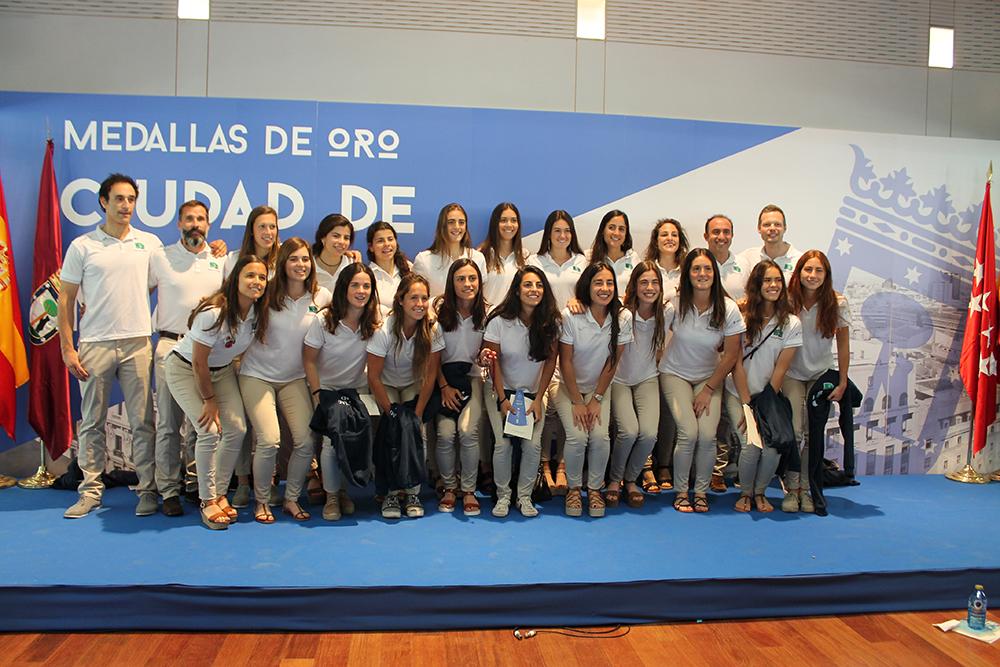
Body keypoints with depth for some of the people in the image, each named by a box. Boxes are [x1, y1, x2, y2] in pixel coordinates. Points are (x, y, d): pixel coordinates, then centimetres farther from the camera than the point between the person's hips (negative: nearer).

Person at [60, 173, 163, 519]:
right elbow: (66, 299, 4)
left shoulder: (150, 243, 8)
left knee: (142, 422, 2)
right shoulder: (82, 246, 4)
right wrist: (67, 348, -1)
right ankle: (90, 491, 18)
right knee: (92, 422, 7)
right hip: (94, 345, 0)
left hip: (138, 343, 1)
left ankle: (148, 490, 10)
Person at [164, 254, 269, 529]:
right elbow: (199, 362, -23)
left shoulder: (259, 312, -12)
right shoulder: (213, 312, -31)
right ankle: (208, 501, -1)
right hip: (184, 369, -6)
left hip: (222, 370, 6)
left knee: (237, 430, -6)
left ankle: (220, 494, 11)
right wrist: (209, 400, -15)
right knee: (210, 432, -17)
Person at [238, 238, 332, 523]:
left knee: (306, 441, -8)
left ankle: (291, 499, 15)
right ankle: (261, 501, 10)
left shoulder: (320, 296, -3)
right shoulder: (268, 294, -10)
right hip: (258, 376, -3)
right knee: (269, 441, -14)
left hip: (295, 379, 3)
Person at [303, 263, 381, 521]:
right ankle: (331, 497, 5)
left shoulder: (375, 321, -11)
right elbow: (309, 360, -9)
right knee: (332, 440, -16)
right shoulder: (323, 320, -18)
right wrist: (318, 394, -14)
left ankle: (343, 489, 15)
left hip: (358, 388, 2)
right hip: (326, 387, -2)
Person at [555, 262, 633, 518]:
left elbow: (612, 363, -5)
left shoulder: (623, 318, -10)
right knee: (577, 436, -21)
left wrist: (596, 400, -8)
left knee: (600, 436, -20)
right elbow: (565, 361, -13)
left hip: (599, 389, 2)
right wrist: (577, 402, -13)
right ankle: (574, 488, 4)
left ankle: (595, 489, 5)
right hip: (569, 388, -2)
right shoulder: (571, 316, -18)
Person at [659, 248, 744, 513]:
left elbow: (731, 354, -6)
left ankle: (701, 491, 8)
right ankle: (680, 492, 3)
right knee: (688, 432, -18)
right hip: (675, 374, -1)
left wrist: (708, 390, -5)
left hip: (710, 377, 1)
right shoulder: (676, 303, -16)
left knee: (708, 435, -15)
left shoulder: (728, 308, -14)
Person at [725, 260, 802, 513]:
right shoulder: (742, 315, -6)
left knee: (773, 446, -18)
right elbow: (736, 363, -7)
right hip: (738, 393, -2)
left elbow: (780, 369, -5)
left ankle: (760, 492, 10)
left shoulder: (791, 324, -2)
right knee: (751, 444, -20)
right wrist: (747, 404, -9)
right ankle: (745, 493, 8)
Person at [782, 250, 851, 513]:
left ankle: (806, 489, 10)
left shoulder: (837, 303, -10)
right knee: (793, 431, -10)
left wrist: (842, 382, -4)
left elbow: (843, 345, -3)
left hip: (822, 374, 1)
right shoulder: (788, 300, -12)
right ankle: (791, 489, 2)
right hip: (792, 373, -1)